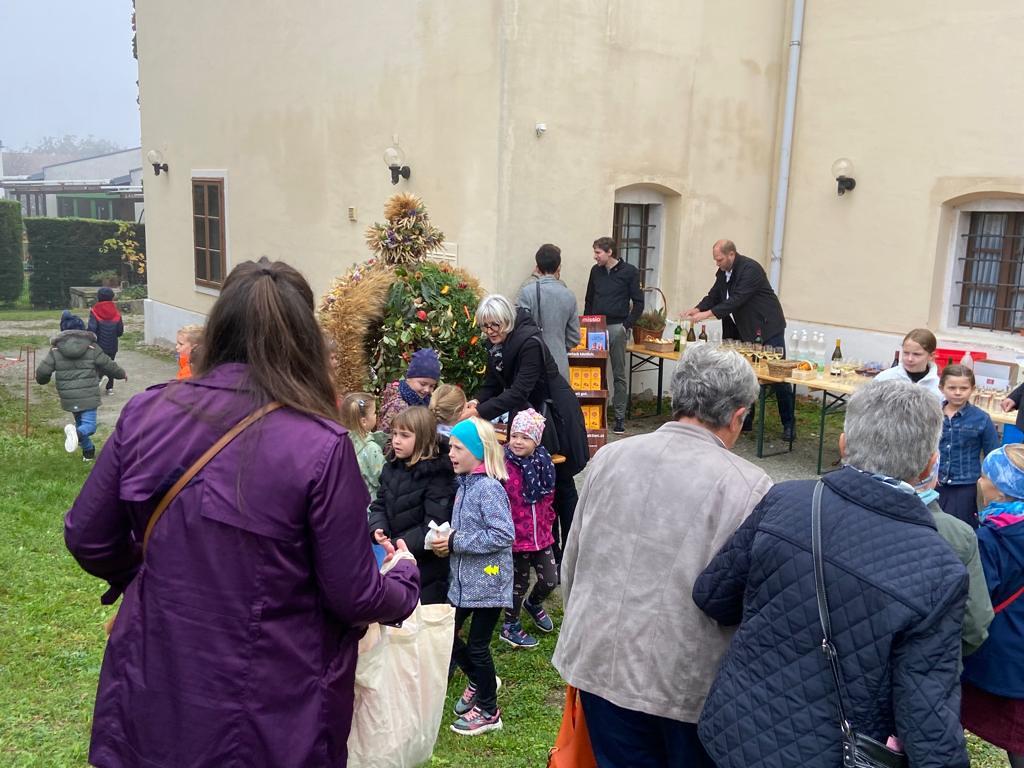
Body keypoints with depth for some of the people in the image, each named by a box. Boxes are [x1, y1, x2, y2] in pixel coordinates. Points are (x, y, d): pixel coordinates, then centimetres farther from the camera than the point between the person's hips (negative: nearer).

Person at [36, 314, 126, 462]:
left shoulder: (55, 350, 0)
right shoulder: (92, 347, -3)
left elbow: (42, 371, -2)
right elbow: (109, 366, 5)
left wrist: (43, 380, 22)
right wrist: (122, 374, 24)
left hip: (69, 398, 3)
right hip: (88, 397, -3)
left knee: (80, 422, 24)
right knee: (89, 425, -3)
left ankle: (88, 451, 30)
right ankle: (77, 433, -36)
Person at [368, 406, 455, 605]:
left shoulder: (437, 474, -17)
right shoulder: (391, 468, 6)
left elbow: (434, 525, -21)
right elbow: (379, 504, 9)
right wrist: (377, 529, -10)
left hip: (425, 564, -7)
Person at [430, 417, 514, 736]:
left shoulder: (489, 488, -20)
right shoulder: (465, 484, 6)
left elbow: (504, 535, -25)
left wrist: (456, 542, -21)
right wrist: (446, 540, -3)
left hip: (486, 581, -8)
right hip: (464, 579, 8)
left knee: (477, 645, 5)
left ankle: (488, 712, 25)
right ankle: (479, 682, 39)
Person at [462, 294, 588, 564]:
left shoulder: (529, 342, -27)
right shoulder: (495, 345, -2)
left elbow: (519, 391, -33)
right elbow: (493, 384, 3)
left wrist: (481, 411, -37)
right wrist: (477, 402, -17)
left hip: (555, 414, -7)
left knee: (561, 483, 4)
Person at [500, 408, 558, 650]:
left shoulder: (544, 463, -1)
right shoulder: (504, 466, -21)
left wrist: (548, 521, 13)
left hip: (541, 536, 5)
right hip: (516, 538, -5)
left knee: (550, 580, 13)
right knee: (519, 583, 11)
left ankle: (533, 604, 46)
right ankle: (510, 627, 33)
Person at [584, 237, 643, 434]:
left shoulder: (629, 271, -3)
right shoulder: (596, 271, 9)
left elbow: (638, 302, -2)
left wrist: (628, 325, -10)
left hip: (617, 328, -4)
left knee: (619, 374, 2)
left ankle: (620, 417, 7)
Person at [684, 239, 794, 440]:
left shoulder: (750, 269, -21)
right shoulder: (723, 272, 6)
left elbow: (737, 299, -29)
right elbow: (714, 295, 9)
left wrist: (707, 314, -32)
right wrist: (697, 309, -11)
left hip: (767, 328, -8)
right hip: (743, 331, 8)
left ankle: (789, 424, 4)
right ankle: (745, 420, 17)